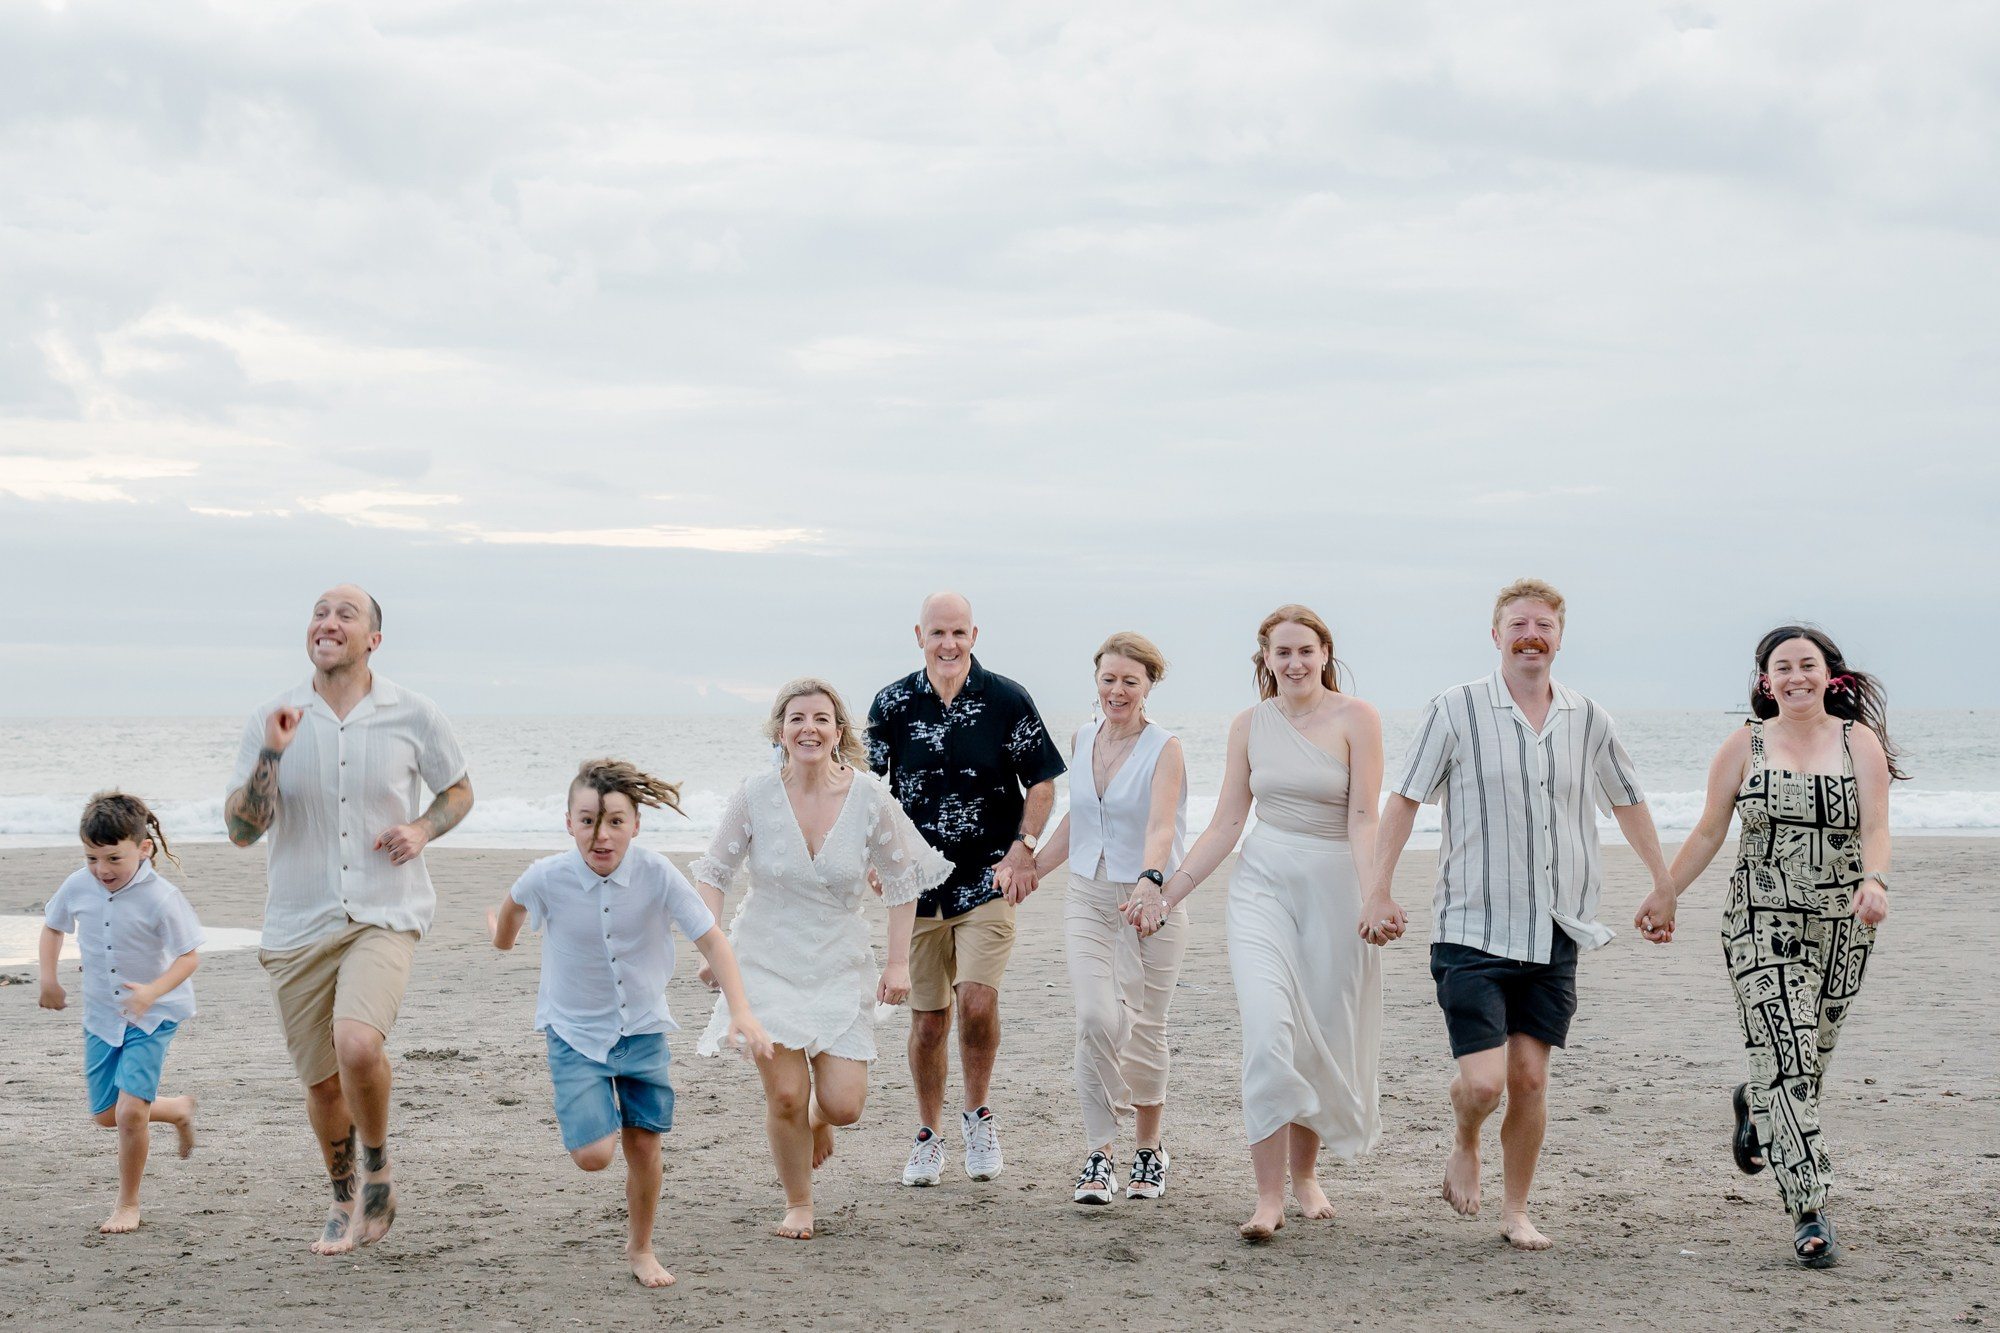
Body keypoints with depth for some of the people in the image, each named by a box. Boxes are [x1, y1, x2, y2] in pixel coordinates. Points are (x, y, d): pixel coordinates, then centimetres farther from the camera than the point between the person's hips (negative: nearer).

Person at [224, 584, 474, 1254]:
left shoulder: (413, 716, -2)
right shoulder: (272, 721, -1)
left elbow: (458, 789, 15)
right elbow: (241, 831, -5)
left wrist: (423, 829, -6)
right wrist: (273, 751, -18)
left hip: (384, 915, -2)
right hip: (298, 922, 2)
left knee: (357, 1043, -27)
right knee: (322, 1081, 11)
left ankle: (378, 1167, 2)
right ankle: (344, 1201, 37)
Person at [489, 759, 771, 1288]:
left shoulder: (656, 873, -22)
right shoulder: (547, 877, -21)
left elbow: (711, 940, -18)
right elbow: (515, 903, 4)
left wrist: (742, 1011, -29)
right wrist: (502, 934, 26)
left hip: (643, 1030, 1)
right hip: (576, 1033, -1)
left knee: (644, 1146, 6)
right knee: (593, 1155, -13)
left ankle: (641, 1249, 30)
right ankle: (585, 1113, 23)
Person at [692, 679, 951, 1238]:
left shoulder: (870, 797, -10)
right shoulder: (756, 795, -11)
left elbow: (901, 880, 2)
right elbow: (713, 872, 1)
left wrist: (898, 963, -1)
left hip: (840, 966, 1)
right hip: (766, 961, -1)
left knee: (844, 1104, -6)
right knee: (784, 1096, -7)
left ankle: (817, 1118, 32)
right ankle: (798, 1205, 17)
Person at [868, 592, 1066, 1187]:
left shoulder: (1007, 700, -3)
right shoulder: (893, 704, 2)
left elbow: (1042, 781, 4)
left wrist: (1023, 849, -8)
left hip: (989, 882, -2)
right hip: (919, 886, 2)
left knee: (977, 1002, -16)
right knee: (927, 1018, 7)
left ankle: (977, 1115, 7)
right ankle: (928, 1136, 22)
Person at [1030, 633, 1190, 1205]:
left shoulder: (1164, 749, -11)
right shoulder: (1082, 739, 6)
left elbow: (1161, 827, -26)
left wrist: (1150, 882, -44)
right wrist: (1030, 871, 21)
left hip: (1149, 901, -3)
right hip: (1087, 897, 3)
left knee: (1144, 1030, 4)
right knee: (1097, 1018, -15)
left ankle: (1148, 1150, 25)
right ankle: (1098, 1157, -8)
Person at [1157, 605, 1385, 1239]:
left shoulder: (1355, 718, -4)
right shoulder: (1250, 725, 6)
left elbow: (1363, 818, -11)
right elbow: (1226, 824, 8)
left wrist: (1372, 894, -25)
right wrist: (1166, 893, 4)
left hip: (1334, 887, -1)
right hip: (1262, 883, 1)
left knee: (1323, 1040, 6)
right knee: (1268, 1030, -15)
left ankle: (1305, 1172, 30)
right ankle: (1269, 1196, -15)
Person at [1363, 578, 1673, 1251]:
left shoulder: (1588, 721, 5)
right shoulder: (1456, 710, -6)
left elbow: (1627, 801, 20)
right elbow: (1404, 797, -1)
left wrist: (1663, 884, 22)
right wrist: (1379, 891, -4)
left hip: (1555, 934, 3)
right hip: (1473, 930, -3)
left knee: (1530, 1078, 3)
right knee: (1483, 1081, -11)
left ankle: (1516, 1211, 20)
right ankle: (1464, 1148, 24)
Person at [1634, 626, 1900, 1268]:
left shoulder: (1860, 743, 2)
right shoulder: (1744, 746, 2)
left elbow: (1875, 828, -9)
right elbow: (1709, 833, 10)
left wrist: (1874, 882, -28)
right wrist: (1666, 895, 12)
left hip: (1840, 928, 2)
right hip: (1762, 926, -2)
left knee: (1809, 1061, 12)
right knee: (1786, 1061, -14)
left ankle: (1754, 1108, 48)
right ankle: (1810, 1212, -14)